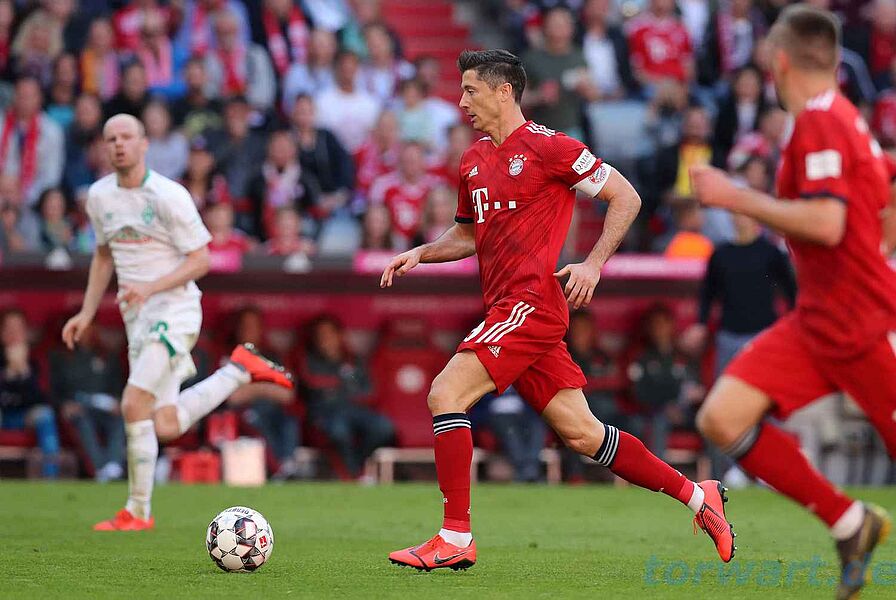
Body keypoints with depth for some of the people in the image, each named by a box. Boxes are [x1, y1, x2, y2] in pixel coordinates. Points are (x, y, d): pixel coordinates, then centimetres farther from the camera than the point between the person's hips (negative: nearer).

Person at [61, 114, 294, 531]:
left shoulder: (168, 196, -13)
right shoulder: (99, 196, 8)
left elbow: (201, 261, -11)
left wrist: (149, 288, -23)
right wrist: (86, 313, 17)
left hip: (174, 312, -7)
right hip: (137, 319, 7)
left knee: (134, 403, -20)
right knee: (166, 428, 4)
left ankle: (137, 512, -5)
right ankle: (239, 369, 24)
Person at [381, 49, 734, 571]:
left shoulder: (548, 147, -7)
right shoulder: (475, 160, 17)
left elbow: (626, 198, -5)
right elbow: (469, 234, 31)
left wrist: (594, 263, -14)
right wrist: (422, 253, 13)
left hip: (532, 303, -8)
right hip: (506, 309, 8)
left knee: (446, 394, -17)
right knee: (582, 434, 7)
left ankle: (455, 540, -14)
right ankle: (696, 495, 16)